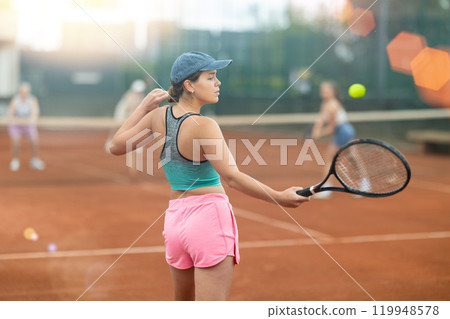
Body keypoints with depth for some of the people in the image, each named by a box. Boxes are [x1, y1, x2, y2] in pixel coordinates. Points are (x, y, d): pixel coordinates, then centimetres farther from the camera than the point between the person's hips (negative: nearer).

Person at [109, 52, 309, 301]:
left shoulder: (158, 116, 4)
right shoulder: (203, 126, -16)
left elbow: (116, 146, 16)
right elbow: (232, 177, -22)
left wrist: (143, 107, 19)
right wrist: (280, 198, -20)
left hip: (175, 218, 7)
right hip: (209, 217, -7)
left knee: (183, 308, 22)